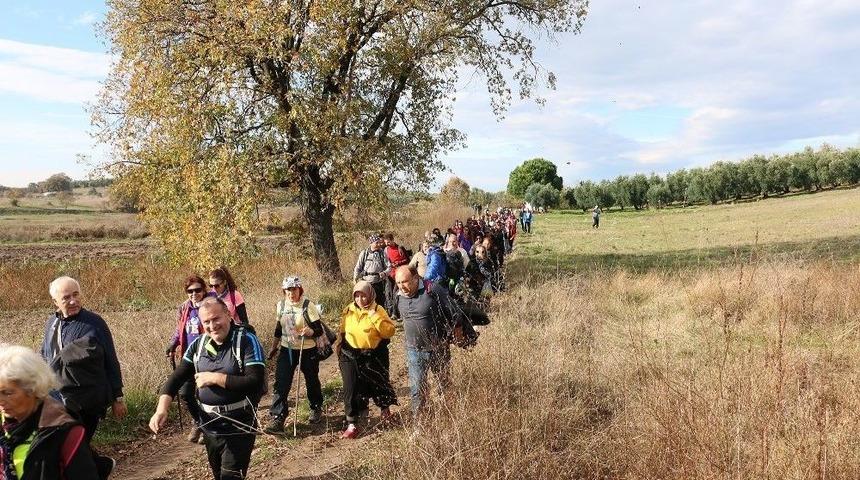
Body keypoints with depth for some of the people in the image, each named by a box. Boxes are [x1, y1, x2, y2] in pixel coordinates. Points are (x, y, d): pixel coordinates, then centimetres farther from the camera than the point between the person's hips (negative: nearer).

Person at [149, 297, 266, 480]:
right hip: (209, 427, 6)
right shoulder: (198, 345, 3)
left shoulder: (247, 341, -15)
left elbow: (256, 383, -23)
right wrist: (162, 409, -15)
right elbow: (177, 378, 2)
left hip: (238, 428, -6)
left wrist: (214, 378, -20)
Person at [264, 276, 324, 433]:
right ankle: (277, 419, -3)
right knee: (281, 384, -7)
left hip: (307, 350, -3)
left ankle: (316, 409, 39)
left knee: (311, 381, 14)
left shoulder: (308, 306, -17)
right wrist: (274, 347, 17)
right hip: (287, 350, 4)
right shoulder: (281, 305, -2)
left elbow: (319, 330, -18)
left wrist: (310, 332, -39)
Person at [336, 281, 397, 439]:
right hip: (350, 356, 2)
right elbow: (342, 332, 15)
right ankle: (351, 425, 1)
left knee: (378, 384, 15)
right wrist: (339, 351, 14)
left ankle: (384, 407, 46)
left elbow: (389, 332, -18)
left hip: (373, 357, -2)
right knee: (350, 389, -6)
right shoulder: (348, 311, 1)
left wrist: (375, 317, -24)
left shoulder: (378, 310, -9)